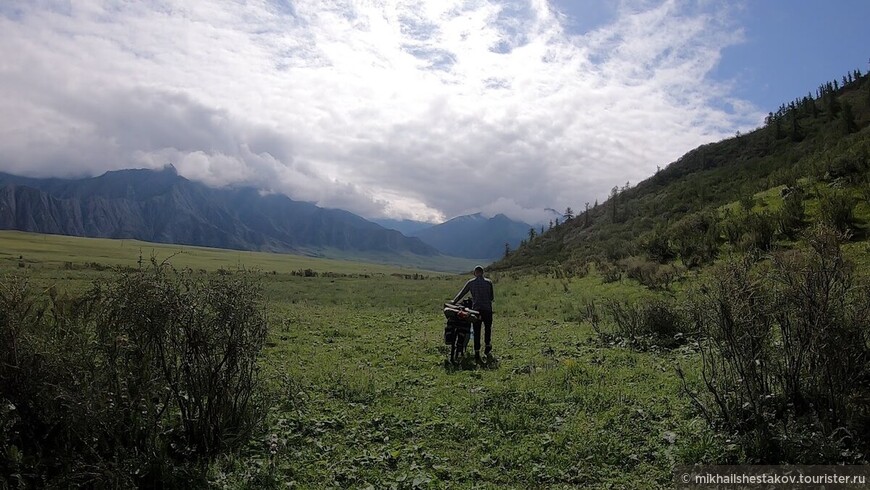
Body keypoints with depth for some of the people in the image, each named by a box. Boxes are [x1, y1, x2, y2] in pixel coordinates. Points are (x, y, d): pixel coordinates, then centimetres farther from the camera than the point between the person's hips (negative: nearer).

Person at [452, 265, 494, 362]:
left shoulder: (470, 283, 2)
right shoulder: (488, 282, 1)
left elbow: (461, 294, 7)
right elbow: (492, 297, 6)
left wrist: (453, 302, 17)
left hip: (476, 309, 1)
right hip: (487, 309, 0)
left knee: (476, 332, 6)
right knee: (488, 328, 19)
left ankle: (477, 353, 4)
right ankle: (488, 346, 7)